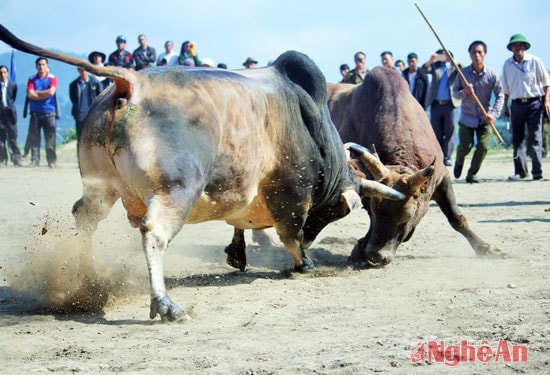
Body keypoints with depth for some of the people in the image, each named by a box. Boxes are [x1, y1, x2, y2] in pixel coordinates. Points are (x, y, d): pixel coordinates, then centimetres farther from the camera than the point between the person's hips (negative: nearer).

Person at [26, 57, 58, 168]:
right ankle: (35, 160, 1)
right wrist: (45, 94, -7)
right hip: (35, 112, 2)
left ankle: (52, 161, 1)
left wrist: (36, 92, -3)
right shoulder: (32, 80, 10)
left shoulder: (52, 78, 4)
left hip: (49, 112, -2)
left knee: (50, 138, -3)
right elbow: (30, 94, -3)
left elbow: (51, 92, -11)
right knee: (34, 137, -2)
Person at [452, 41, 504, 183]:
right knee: (465, 147, -2)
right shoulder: (463, 73, -4)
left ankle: (472, 174, 5)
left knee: (483, 146, -12)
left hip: (484, 119, 0)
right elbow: (454, 91, 3)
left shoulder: (491, 75, -7)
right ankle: (459, 162, 35)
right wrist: (464, 92, -19)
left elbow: (500, 96, -4)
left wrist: (493, 114, -17)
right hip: (467, 117, 0)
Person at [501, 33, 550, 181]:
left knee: (535, 138, -8)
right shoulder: (507, 65, 9)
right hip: (517, 104, 4)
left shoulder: (535, 61, -1)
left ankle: (537, 171, -10)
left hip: (534, 103, -4)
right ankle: (520, 171, 11)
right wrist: (505, 106, 14)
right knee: (517, 139, 4)